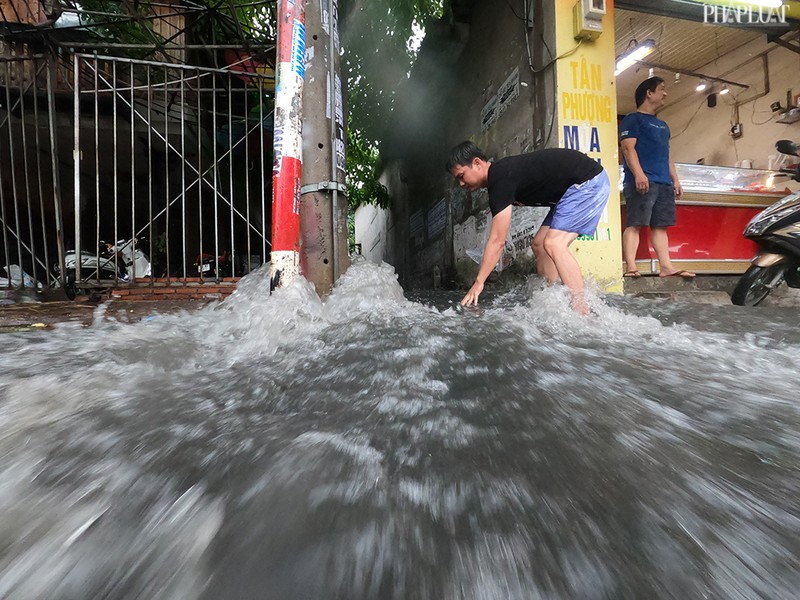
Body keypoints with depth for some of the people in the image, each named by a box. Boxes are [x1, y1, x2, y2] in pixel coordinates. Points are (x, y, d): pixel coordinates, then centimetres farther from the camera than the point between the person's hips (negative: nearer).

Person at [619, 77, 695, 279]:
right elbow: (628, 148, -9)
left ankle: (666, 266, 2)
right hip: (642, 182, -8)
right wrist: (639, 174, -22)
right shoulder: (632, 119, 5)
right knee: (635, 223, -15)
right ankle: (630, 266, -19)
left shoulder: (662, 125, 30)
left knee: (660, 225, 3)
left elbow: (666, 155, 29)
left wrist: (675, 180, 20)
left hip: (663, 183, 8)